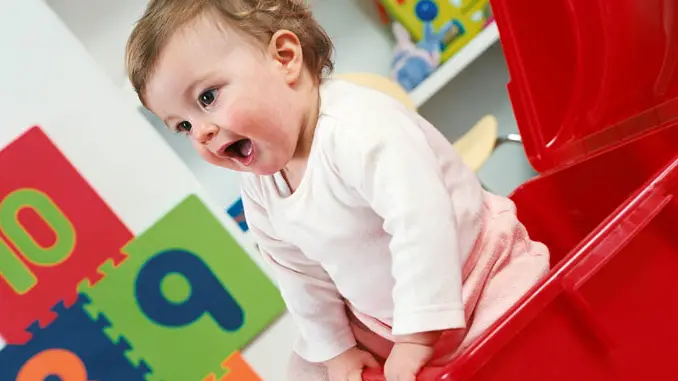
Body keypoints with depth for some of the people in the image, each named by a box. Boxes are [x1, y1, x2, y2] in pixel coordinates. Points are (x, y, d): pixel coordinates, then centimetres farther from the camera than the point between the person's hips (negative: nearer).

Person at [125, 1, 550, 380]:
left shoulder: (358, 128, -34)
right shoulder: (259, 191, -6)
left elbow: (421, 223, -40)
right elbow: (300, 276, 4)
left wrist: (416, 337, -36)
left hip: (483, 282, -7)